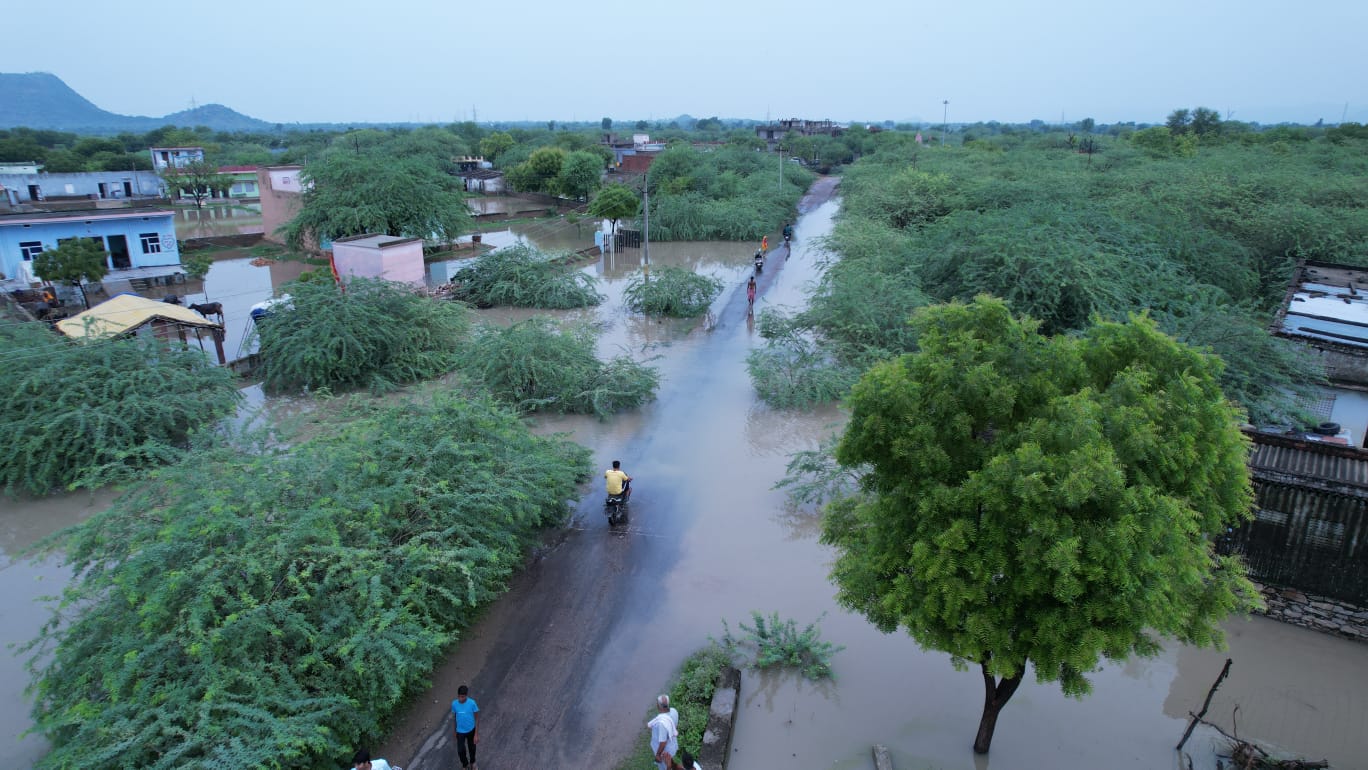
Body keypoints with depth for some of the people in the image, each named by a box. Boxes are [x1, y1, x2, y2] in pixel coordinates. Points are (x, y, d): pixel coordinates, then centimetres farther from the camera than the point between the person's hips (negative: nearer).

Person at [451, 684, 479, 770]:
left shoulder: (472, 703, -25)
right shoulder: (454, 704, -18)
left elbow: (477, 718, -16)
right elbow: (454, 717, -1)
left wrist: (476, 734, -15)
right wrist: (454, 731, 8)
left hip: (471, 730, -1)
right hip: (460, 731, 1)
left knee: (471, 748, 19)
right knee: (460, 751, 3)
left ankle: (472, 762, 49)